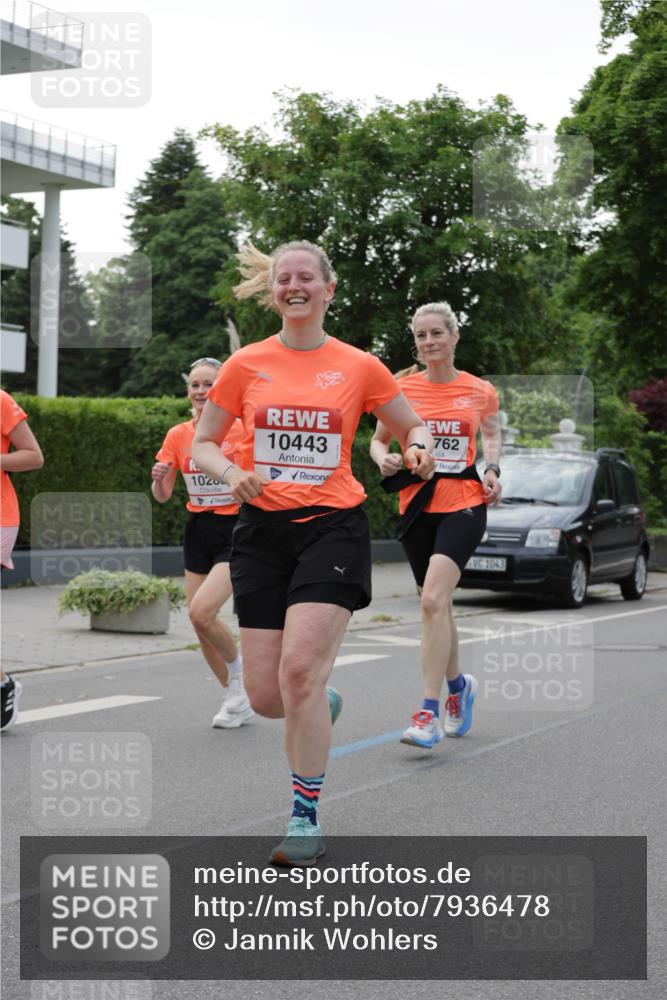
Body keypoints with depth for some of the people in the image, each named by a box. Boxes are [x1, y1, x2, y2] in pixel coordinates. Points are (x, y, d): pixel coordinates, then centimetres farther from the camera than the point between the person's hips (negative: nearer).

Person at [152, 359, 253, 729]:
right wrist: (159, 479, -16)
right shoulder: (178, 435, 4)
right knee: (198, 620, 4)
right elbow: (162, 496, 5)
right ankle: (238, 699, 23)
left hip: (236, 531, -5)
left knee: (202, 611, -21)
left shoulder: (242, 430, -9)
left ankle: (239, 667, 8)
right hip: (199, 531, 5)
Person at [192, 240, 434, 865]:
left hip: (333, 526, -2)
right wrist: (232, 473, -9)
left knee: (300, 670, -18)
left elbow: (411, 427, 16)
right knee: (266, 696, 0)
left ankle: (306, 819, -3)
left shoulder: (359, 367, 4)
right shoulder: (246, 365, 6)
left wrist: (417, 448, -7)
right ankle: (323, 707, 38)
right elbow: (203, 444, 12)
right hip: (262, 530, 2)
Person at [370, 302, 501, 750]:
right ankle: (459, 684, 39)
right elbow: (379, 439, 13)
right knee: (438, 604, 13)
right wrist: (384, 458, -9)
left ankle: (429, 713, -16)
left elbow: (493, 434, 19)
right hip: (417, 506, 3)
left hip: (464, 503, -3)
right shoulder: (401, 388, 2)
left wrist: (492, 469, 0)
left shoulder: (481, 391, 1)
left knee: (433, 600, -20)